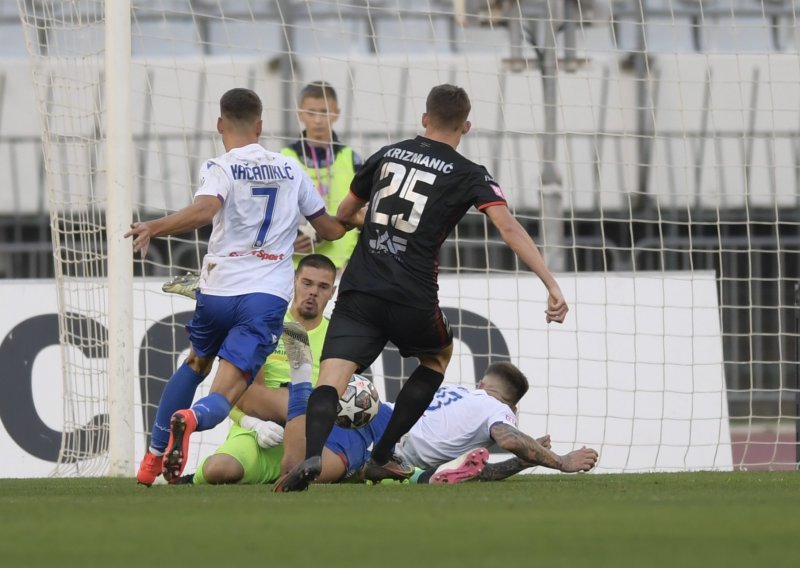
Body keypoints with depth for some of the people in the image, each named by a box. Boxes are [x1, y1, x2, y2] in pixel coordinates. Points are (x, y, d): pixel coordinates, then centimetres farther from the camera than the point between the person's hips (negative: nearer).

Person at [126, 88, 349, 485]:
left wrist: (153, 228, -20)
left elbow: (205, 210, -24)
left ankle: (153, 460, 28)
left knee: (195, 365, 29)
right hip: (267, 298, 0)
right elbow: (332, 230, 21)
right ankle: (192, 419, -44)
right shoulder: (291, 170, 12)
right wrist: (351, 221, 43)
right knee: (224, 397, -8)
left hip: (217, 292, 0)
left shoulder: (222, 169, -1)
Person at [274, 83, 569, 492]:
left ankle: (311, 455, -40)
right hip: (412, 301, -1)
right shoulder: (468, 175, 3)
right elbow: (508, 227, -10)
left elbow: (343, 215, 27)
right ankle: (381, 458, 23)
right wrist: (551, 285, -13)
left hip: (359, 290, 1)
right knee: (439, 357, 29)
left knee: (331, 380, -10)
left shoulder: (387, 155, 14)